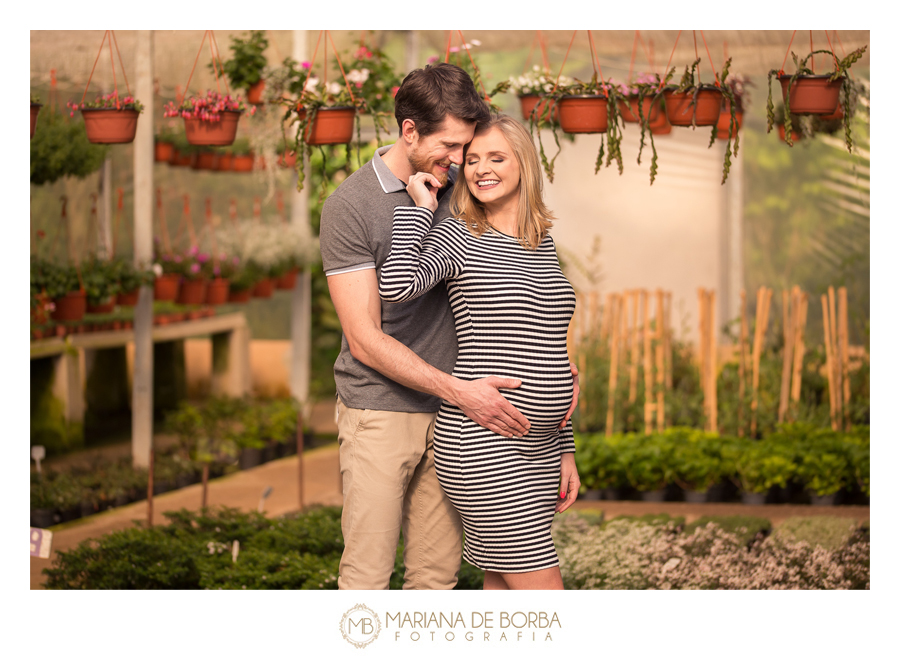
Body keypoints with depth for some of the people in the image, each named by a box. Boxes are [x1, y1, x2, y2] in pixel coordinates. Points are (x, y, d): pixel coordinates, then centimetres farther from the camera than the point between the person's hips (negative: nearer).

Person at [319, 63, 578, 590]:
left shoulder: (460, 190, 6)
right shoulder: (350, 206, -10)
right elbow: (365, 340, -14)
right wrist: (461, 391, -20)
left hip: (448, 414, 5)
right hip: (379, 411, -5)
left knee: (438, 575, 6)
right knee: (366, 576, -5)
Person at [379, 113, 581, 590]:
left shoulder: (542, 244, 14)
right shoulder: (456, 237, -7)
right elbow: (396, 286, -29)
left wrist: (565, 449, 18)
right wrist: (420, 207, -16)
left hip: (536, 448, 7)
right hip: (481, 445, -7)